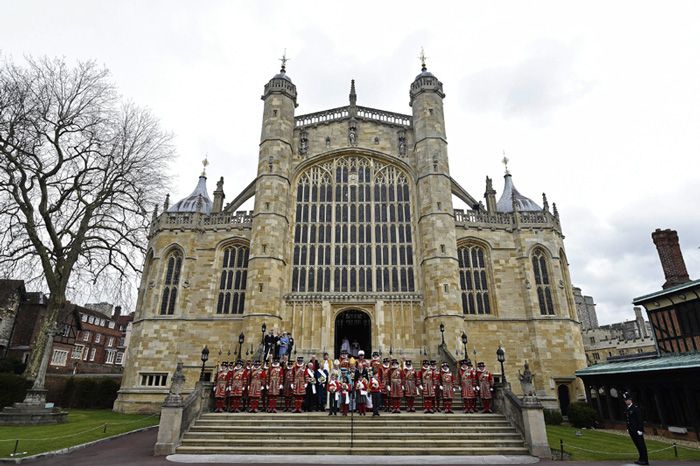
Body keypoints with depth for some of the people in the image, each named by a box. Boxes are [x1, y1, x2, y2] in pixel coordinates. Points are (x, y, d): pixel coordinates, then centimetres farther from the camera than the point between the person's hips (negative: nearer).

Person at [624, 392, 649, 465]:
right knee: (637, 445, 14)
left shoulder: (636, 408, -14)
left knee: (641, 445, 0)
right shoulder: (626, 409, 9)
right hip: (631, 431, 8)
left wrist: (640, 430, -18)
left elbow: (640, 420, -16)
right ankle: (641, 459, 23)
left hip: (637, 430, -8)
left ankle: (645, 460, 7)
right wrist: (628, 428, 13)